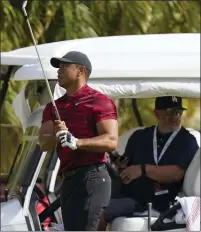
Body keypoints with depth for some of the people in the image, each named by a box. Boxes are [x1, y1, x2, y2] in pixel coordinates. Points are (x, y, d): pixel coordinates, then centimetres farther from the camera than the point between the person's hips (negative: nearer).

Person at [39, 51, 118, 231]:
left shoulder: (99, 102, -3)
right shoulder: (54, 107, 19)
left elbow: (112, 141, -14)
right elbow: (43, 144, 8)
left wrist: (77, 142, -26)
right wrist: (56, 135, -16)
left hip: (92, 177, -8)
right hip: (68, 180, 8)